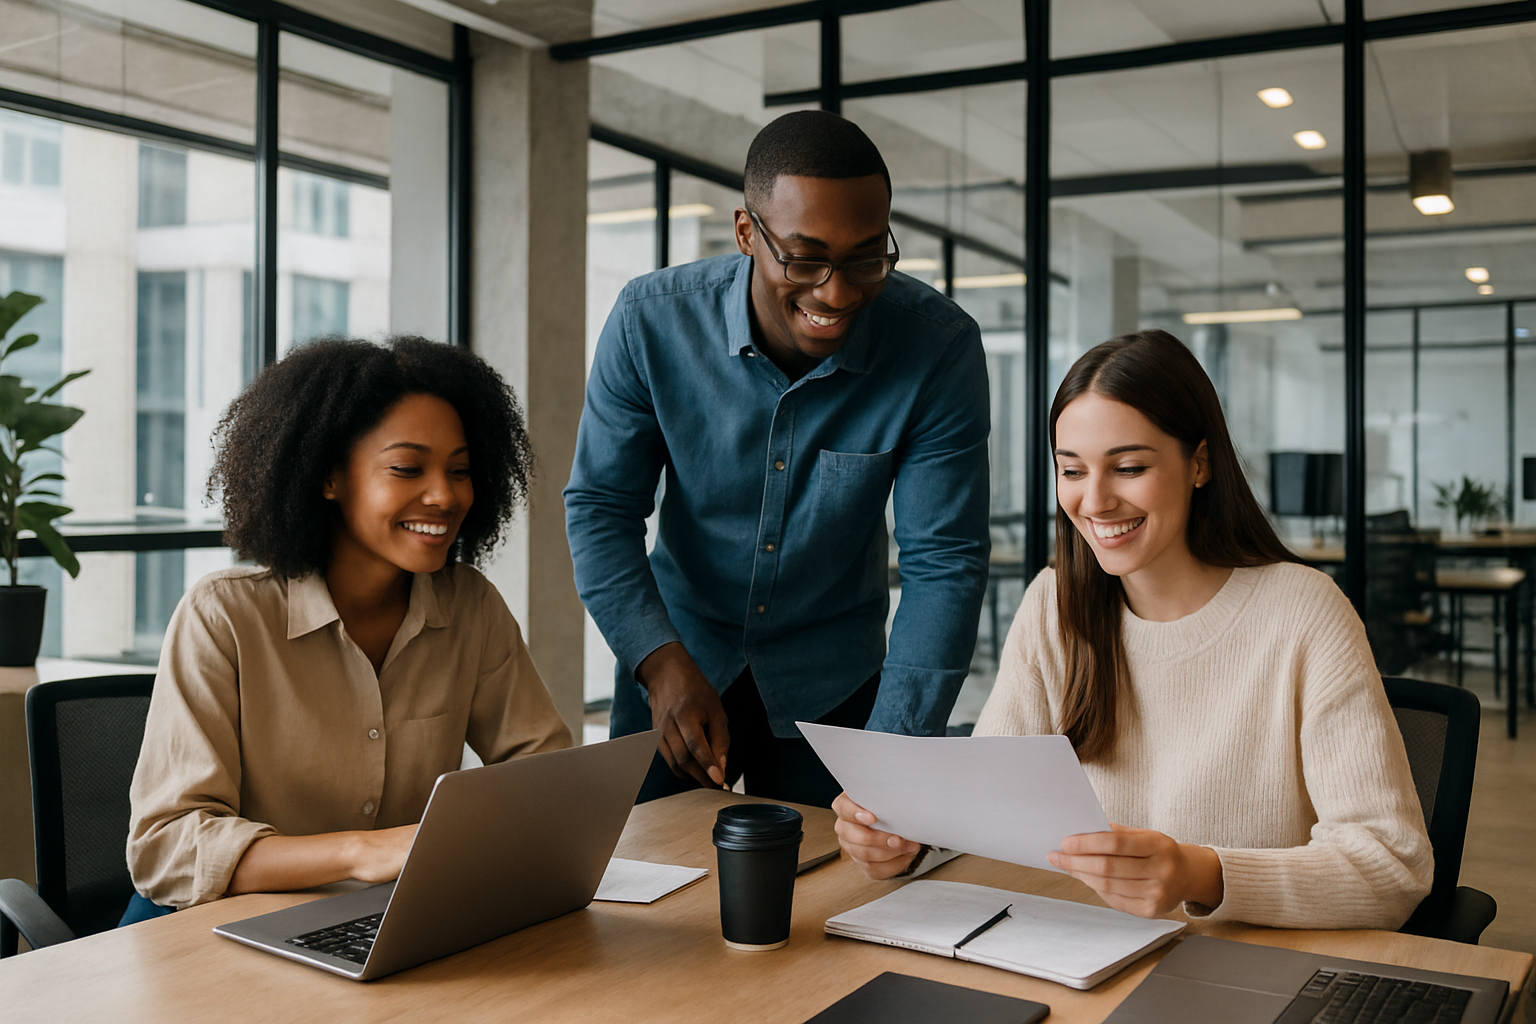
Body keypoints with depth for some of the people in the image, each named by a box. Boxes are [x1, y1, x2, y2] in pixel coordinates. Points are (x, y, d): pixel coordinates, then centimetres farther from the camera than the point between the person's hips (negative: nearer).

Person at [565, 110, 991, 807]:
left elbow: (944, 560, -19)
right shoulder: (651, 321, -19)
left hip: (831, 682, 0)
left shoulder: (941, 346, -21)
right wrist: (663, 664, -26)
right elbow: (600, 506, -12)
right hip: (675, 654, 1)